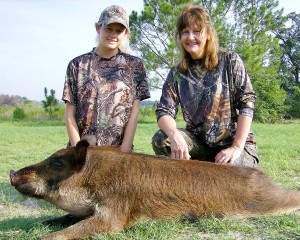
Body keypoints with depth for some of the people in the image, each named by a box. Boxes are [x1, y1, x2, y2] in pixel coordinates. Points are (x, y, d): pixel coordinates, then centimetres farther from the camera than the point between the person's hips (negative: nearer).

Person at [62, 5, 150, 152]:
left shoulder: (134, 65, 7)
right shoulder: (77, 65, 6)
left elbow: (134, 112, 1)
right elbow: (70, 113, 3)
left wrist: (125, 151, -7)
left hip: (119, 151, 0)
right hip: (83, 149, 0)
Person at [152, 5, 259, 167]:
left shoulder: (230, 61, -4)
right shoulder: (177, 73, 3)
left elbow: (247, 103, -10)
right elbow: (164, 111, -7)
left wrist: (237, 147, -19)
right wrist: (175, 135, -30)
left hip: (234, 141, -2)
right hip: (198, 142, 3)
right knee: (160, 140, -22)